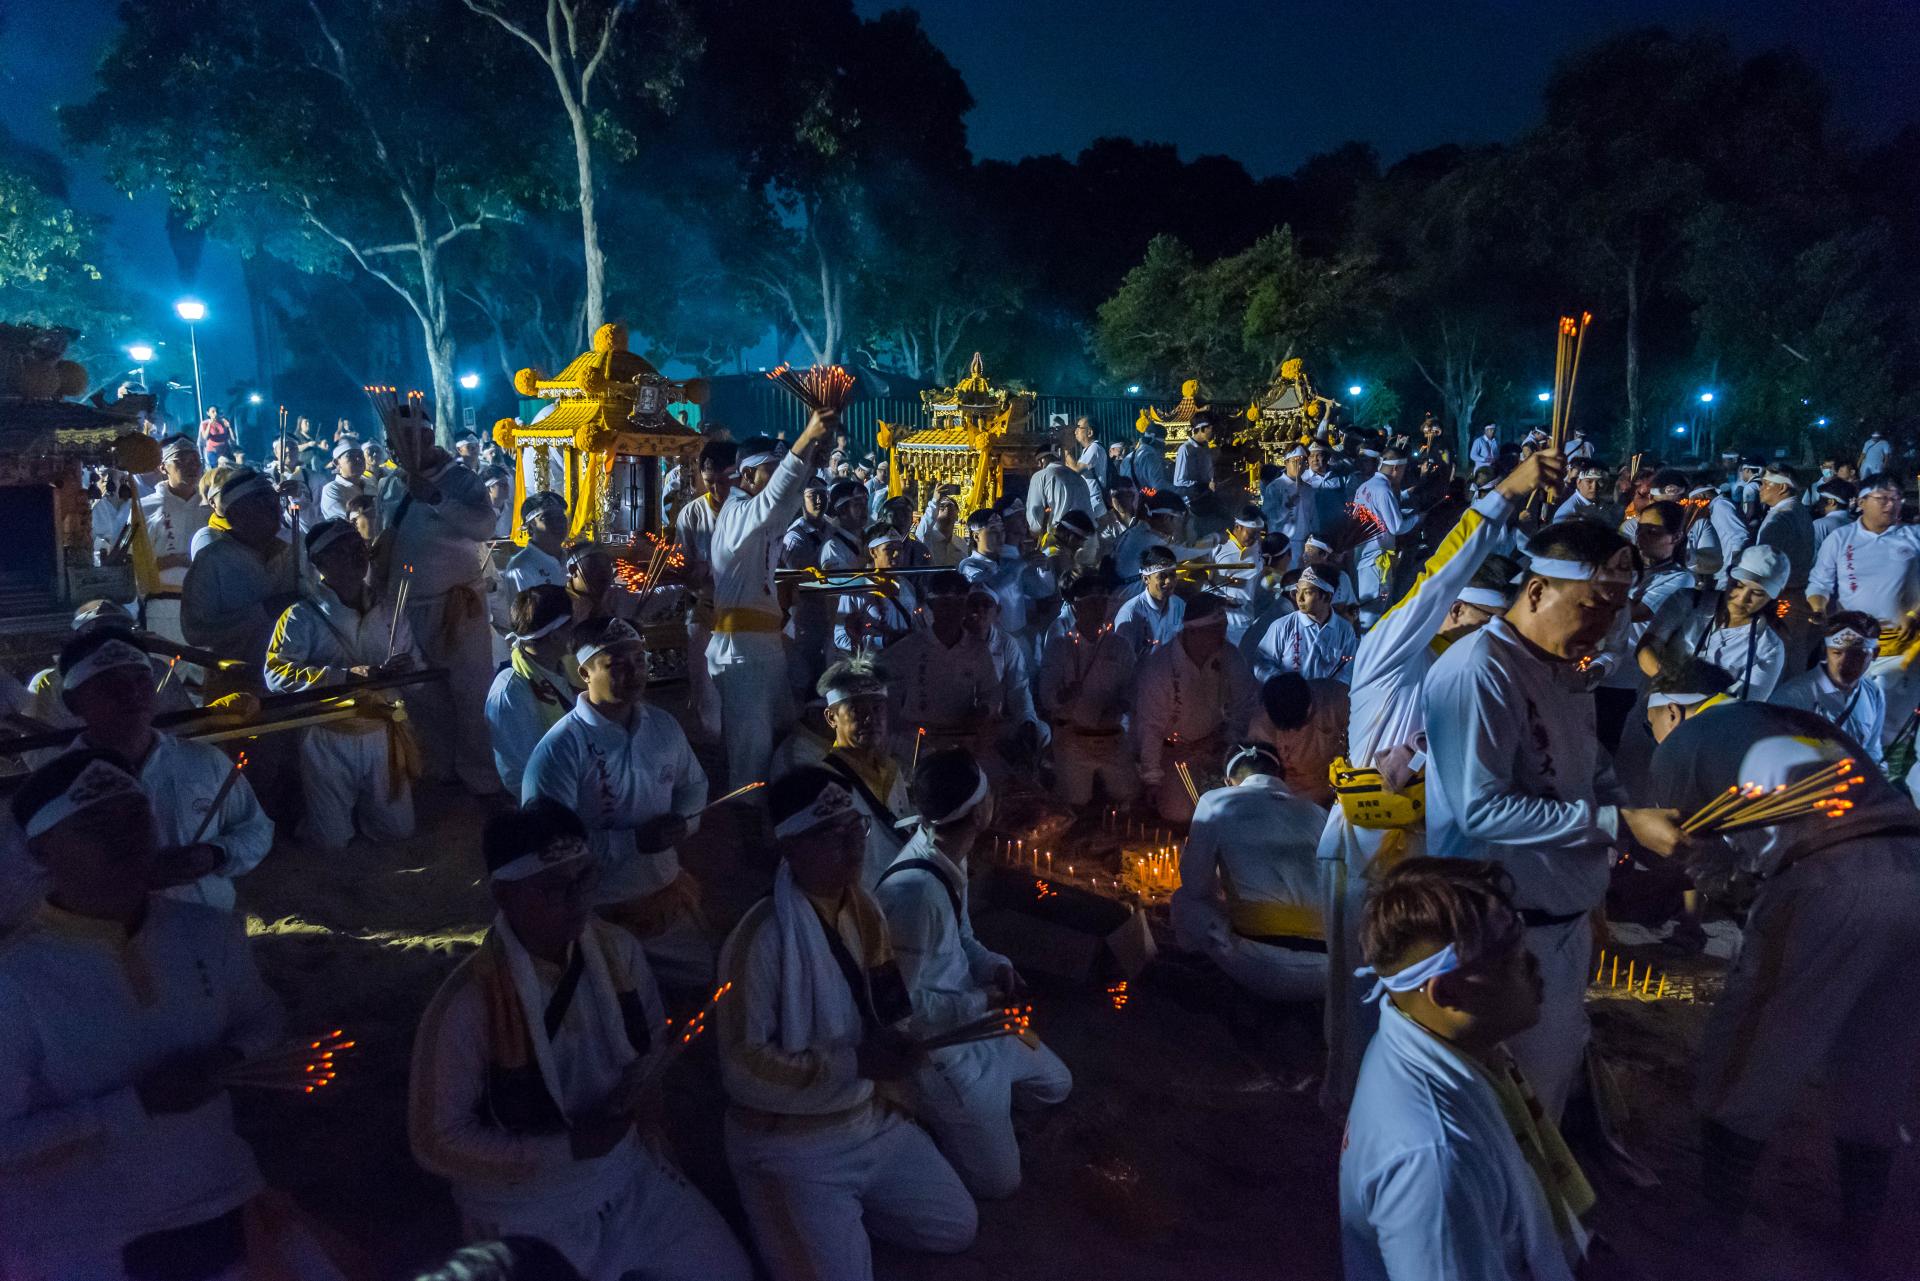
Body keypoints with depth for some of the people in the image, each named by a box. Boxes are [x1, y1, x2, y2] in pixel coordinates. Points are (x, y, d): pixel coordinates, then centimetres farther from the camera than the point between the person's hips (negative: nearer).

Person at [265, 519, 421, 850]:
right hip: (330, 741, -4)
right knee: (331, 841, 4)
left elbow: (417, 670, 9)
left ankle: (356, 809, 41)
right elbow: (276, 674, -22)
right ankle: (301, 810, 36)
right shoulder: (303, 616, -11)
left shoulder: (388, 611, 5)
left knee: (398, 831, 11)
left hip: (382, 736, 4)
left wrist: (408, 668, -16)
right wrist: (345, 675, -30)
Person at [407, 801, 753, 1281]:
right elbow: (438, 1142, -15)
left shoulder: (619, 951, -10)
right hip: (529, 1216, -4)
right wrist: (567, 1147, -21)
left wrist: (642, 1089, -15)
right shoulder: (467, 1006, -23)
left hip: (630, 1175, 4)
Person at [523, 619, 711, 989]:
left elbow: (694, 784, 13)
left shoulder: (663, 726, -1)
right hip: (600, 913, -6)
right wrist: (636, 841, -27)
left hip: (668, 892, 6)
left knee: (703, 981, 20)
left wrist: (684, 820, -10)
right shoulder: (560, 748, -22)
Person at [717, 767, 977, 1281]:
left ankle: (846, 1206, 24)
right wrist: (855, 1065, -27)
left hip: (870, 1119, 7)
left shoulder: (864, 909, 0)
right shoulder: (763, 937, -24)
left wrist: (899, 1042, -12)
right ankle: (800, 1214, 12)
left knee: (958, 1228, 10)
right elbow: (742, 1068, -24)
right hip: (789, 1142, -7)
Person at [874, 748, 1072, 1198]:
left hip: (971, 1024, 9)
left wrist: (995, 966, -6)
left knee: (1054, 1085, 24)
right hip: (933, 1047, -9)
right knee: (998, 1181, 1)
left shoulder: (950, 858, -6)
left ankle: (935, 1114, 22)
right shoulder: (914, 889, -35)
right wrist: (983, 1001, -22)